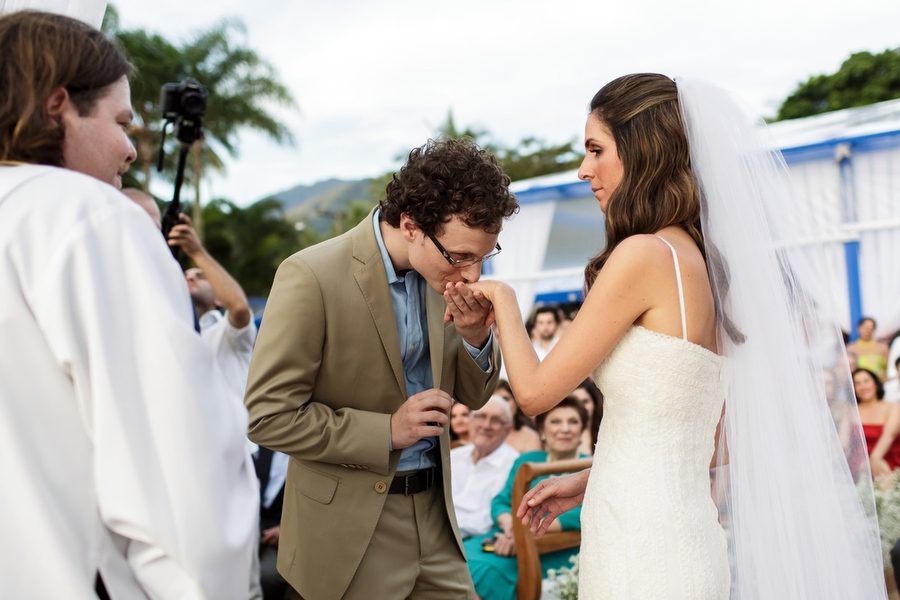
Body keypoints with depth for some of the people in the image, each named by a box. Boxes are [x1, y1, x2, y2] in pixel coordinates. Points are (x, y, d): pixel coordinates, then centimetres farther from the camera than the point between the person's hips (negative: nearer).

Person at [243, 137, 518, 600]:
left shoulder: (439, 272, 1)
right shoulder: (310, 278, -18)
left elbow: (469, 397, 9)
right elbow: (269, 416, -16)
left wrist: (475, 337, -11)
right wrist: (387, 430, -20)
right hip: (353, 529, -5)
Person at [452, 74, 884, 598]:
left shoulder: (645, 255, -17)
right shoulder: (706, 259, 9)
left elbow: (536, 391, -12)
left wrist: (503, 300, 4)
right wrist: (587, 480, 17)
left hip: (643, 548, -8)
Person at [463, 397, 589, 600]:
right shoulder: (526, 461, 23)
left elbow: (583, 515, -10)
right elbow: (501, 501, 15)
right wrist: (509, 524, -10)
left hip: (553, 553, -4)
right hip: (509, 540, 5)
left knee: (485, 570, -32)